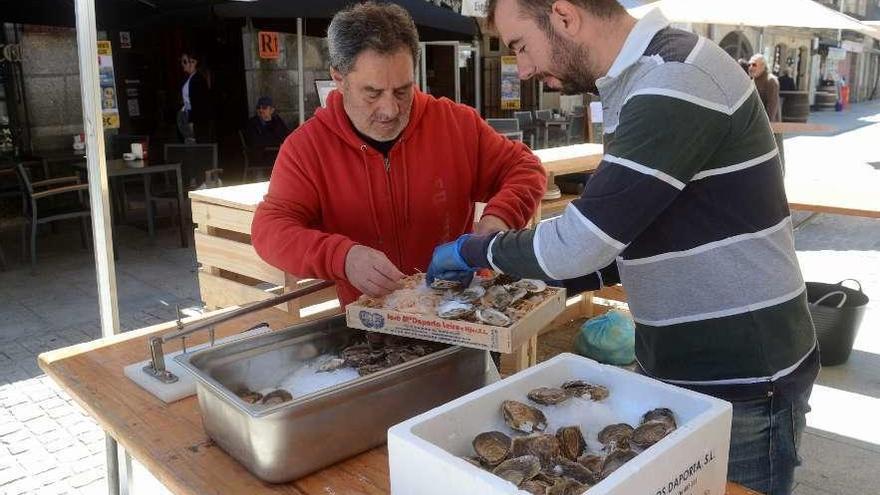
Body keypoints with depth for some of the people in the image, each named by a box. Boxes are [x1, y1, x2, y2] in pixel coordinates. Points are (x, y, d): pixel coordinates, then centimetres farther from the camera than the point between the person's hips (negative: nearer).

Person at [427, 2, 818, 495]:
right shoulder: (639, 80, 7)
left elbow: (579, 243, -26)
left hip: (742, 382, -8)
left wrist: (471, 250, -10)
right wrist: (562, 276, 2)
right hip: (681, 366, 8)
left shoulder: (677, 82, -23)